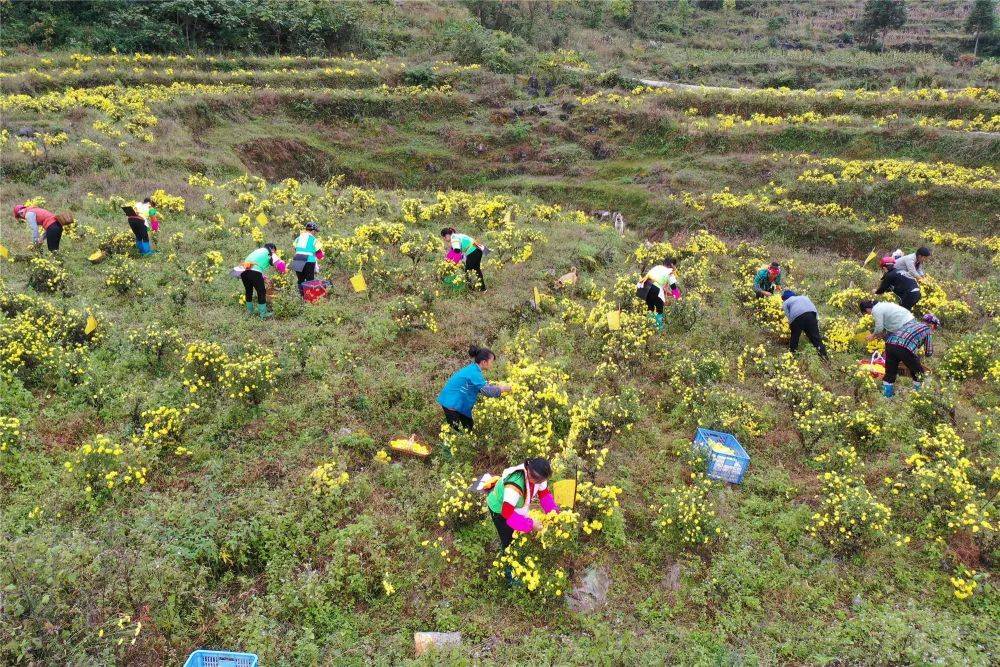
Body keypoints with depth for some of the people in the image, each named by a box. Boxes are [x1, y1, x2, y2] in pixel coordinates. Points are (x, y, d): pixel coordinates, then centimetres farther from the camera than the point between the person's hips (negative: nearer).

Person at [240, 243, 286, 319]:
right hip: (255, 272, -7)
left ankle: (250, 311, 36)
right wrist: (282, 271, 20)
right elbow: (280, 264, 0)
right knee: (261, 292, 3)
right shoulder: (270, 254, 14)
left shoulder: (257, 251, 35)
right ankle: (263, 314, 6)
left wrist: (263, 278, 37)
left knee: (248, 291, 23)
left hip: (243, 272, 7)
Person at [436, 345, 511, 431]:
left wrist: (499, 386, 3)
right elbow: (486, 390, -27)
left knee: (468, 425, 14)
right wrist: (502, 389, -14)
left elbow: (482, 386, 13)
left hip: (457, 402, 10)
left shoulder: (473, 368, 5)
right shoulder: (474, 372, -24)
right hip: (451, 402, -10)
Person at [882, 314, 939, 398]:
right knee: (919, 374, 17)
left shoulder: (912, 322, 34)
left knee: (890, 373, 20)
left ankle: (886, 396, 24)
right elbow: (929, 352, 19)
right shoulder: (927, 329, 20)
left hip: (890, 343, 5)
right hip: (905, 348, -5)